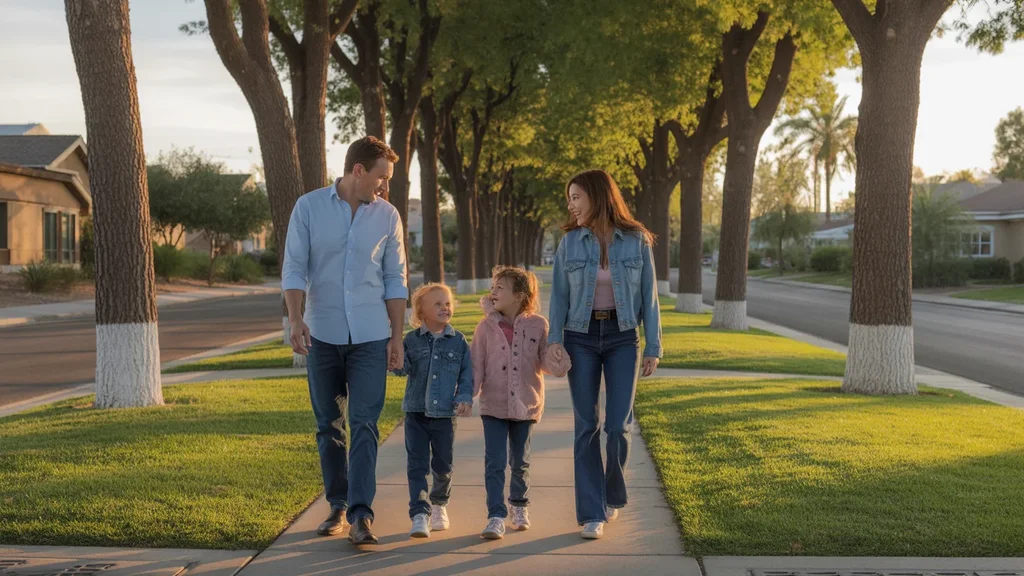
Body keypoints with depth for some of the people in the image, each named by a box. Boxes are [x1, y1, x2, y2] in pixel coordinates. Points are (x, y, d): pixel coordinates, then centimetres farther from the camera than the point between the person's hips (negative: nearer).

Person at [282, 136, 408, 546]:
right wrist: (295, 318, -15)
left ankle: (361, 515, -8)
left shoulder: (387, 216, 4)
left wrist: (397, 336, 1)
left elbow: (395, 279, 6)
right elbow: (293, 269, -2)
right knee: (328, 426, 9)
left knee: (364, 424, -8)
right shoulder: (309, 207, -1)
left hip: (370, 336, 0)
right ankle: (338, 506, 22)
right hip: (323, 334, 0)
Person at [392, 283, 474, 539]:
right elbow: (402, 369, 1)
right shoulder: (411, 340, 2)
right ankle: (420, 514, -1)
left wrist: (465, 398, -8)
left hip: (445, 414, 0)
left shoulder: (458, 341, 2)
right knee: (417, 465, -3)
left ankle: (439, 504, 34)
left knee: (444, 465, 11)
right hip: (416, 413, 0)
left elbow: (467, 373, 4)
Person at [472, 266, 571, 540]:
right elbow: (476, 365, -4)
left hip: (526, 404, 1)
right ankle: (496, 516, -1)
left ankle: (519, 506, 36)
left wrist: (559, 363, -24)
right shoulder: (486, 327, -4)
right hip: (494, 405, -1)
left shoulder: (537, 325, -5)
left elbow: (546, 361, -2)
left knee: (520, 461, 15)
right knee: (494, 461, -6)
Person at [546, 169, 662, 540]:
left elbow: (648, 295, 1)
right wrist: (554, 338, -11)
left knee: (619, 425, -5)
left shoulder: (636, 240, -2)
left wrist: (654, 347, -1)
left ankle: (613, 495, 22)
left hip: (623, 337, -1)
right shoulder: (570, 242, 1)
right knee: (586, 426, 0)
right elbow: (560, 295, 2)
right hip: (581, 338, 1)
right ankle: (592, 513, 6)